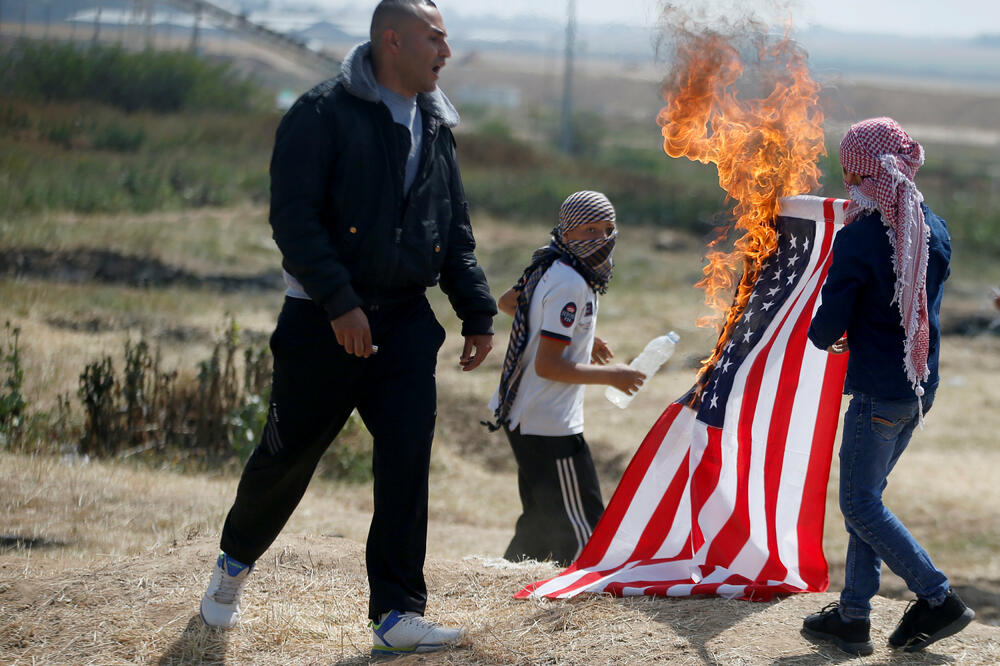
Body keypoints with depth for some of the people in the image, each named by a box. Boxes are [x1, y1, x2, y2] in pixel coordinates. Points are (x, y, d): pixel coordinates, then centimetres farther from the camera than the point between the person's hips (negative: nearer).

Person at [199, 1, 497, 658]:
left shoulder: (437, 129, 13)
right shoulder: (323, 113, -9)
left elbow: (457, 235, 19)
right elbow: (293, 217, -16)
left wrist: (478, 313, 11)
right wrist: (340, 303, -22)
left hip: (406, 320, 5)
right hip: (325, 323, -5)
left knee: (408, 458, -8)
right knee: (290, 453, 7)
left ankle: (397, 614, -5)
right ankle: (235, 560, 34)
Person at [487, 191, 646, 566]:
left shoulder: (550, 268, 9)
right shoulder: (570, 285, -20)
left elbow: (506, 302, 28)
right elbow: (547, 366, -24)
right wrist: (612, 376, -14)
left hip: (519, 417, 10)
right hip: (549, 427, -10)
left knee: (540, 521, 20)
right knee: (582, 534, -7)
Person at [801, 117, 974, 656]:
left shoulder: (858, 240, -18)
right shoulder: (934, 232, 5)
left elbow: (828, 329, -14)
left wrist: (822, 336, 9)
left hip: (879, 390, -8)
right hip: (920, 385, 8)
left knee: (861, 505, 2)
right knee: (867, 498, 15)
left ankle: (939, 599, -1)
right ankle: (853, 616, 18)